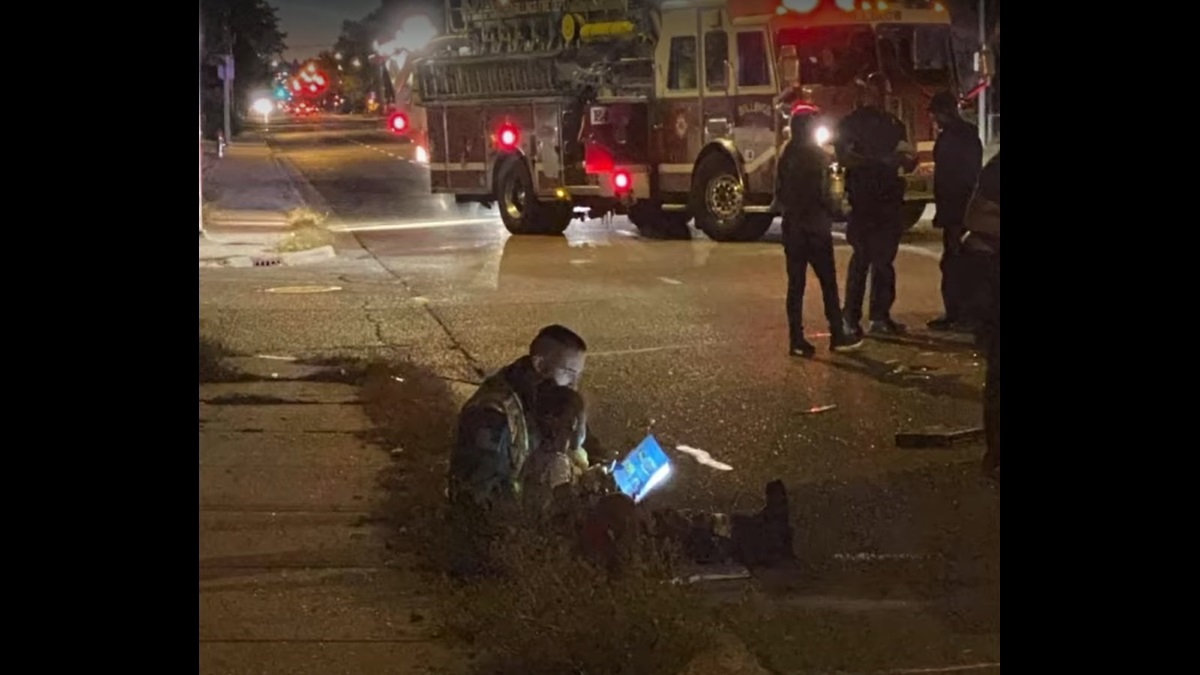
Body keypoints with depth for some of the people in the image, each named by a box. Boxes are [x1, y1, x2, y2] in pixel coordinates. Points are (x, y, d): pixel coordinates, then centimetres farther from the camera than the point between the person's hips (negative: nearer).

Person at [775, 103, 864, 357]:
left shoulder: (787, 155, 7)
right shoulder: (814, 155, -11)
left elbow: (780, 191, 10)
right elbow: (821, 192, -14)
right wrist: (833, 210, 2)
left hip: (792, 226, 6)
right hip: (815, 225, -6)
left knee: (796, 283, 5)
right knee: (828, 282, 1)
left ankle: (796, 339, 2)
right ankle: (837, 336, 3)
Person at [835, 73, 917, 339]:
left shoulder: (894, 125, 17)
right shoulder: (851, 123, 2)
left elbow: (907, 163, 17)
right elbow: (844, 157, -12)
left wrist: (909, 159, -8)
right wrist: (880, 161, -20)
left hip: (889, 199, 5)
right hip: (862, 197, -5)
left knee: (884, 258, 4)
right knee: (862, 256, -7)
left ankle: (880, 316, 7)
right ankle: (851, 317, -5)